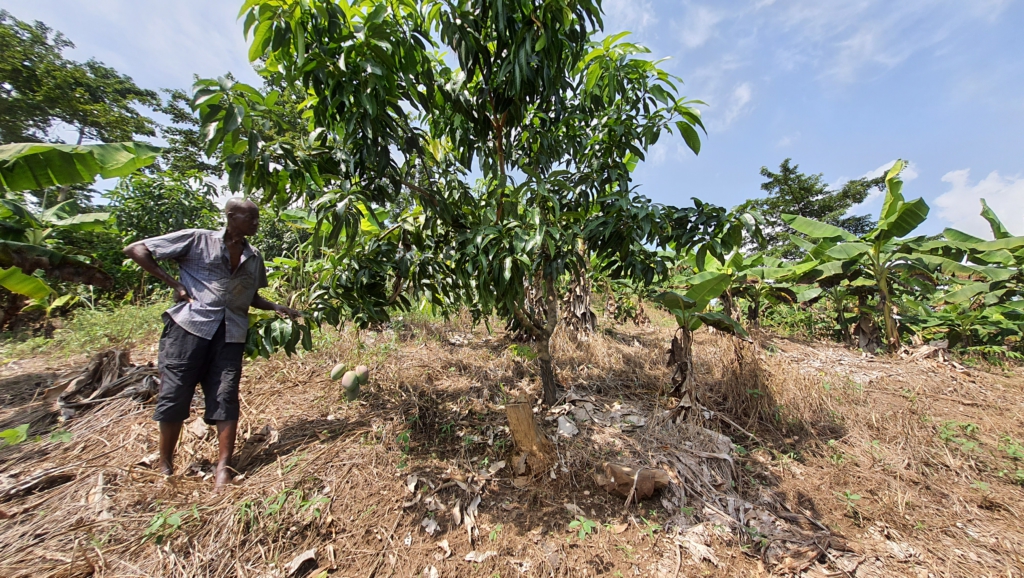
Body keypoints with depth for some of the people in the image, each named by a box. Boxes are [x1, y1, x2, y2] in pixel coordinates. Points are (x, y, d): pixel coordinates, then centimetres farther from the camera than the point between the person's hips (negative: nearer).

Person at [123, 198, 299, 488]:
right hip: (190, 325, -3)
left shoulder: (254, 258, 14)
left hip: (231, 333, 3)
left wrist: (276, 308, 3)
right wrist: (174, 284, -6)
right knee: (174, 394, 5)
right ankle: (165, 467, 25)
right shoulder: (197, 240, 1)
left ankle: (223, 469, 8)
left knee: (226, 397, 1)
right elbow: (135, 249, 2)